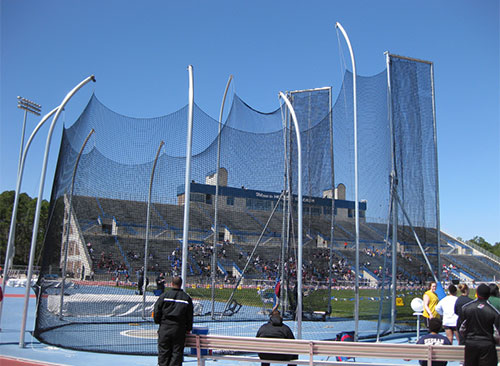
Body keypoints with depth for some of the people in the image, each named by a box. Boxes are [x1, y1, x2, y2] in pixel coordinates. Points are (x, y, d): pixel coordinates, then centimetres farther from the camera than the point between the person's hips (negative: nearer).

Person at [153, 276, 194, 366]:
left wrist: (158, 321, 15)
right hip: (179, 329, 0)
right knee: (177, 352, 4)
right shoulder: (187, 298, 3)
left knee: (163, 352, 8)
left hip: (165, 328, 0)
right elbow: (190, 316, 6)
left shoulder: (164, 295, -1)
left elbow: (157, 311, 0)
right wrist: (188, 329, 15)